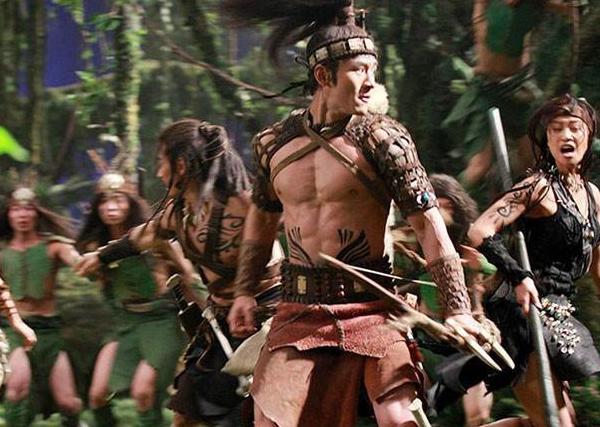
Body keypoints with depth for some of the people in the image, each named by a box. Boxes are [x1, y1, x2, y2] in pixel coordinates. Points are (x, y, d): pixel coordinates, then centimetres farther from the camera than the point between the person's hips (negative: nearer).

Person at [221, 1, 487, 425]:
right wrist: (244, 292, 19)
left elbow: (429, 225, -9)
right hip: (300, 312, 3)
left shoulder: (382, 139, -7)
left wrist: (458, 310, -14)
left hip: (370, 307, -3)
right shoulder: (273, 143, 5)